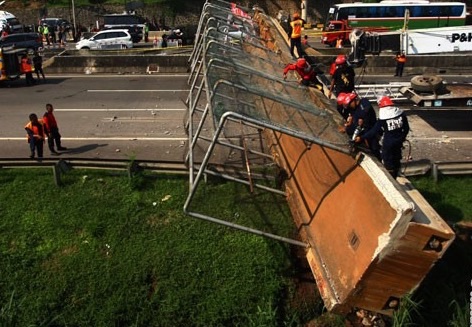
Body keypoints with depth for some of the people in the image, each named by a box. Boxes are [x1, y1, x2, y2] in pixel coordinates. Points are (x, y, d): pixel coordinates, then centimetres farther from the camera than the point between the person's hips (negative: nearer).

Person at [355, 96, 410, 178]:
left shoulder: (382, 118, -18)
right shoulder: (401, 114, -3)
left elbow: (374, 131, -18)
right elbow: (406, 128, 5)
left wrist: (361, 138, -14)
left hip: (388, 143, -5)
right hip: (398, 142, 5)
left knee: (388, 162, 9)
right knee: (396, 158, 22)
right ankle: (395, 177, 36)